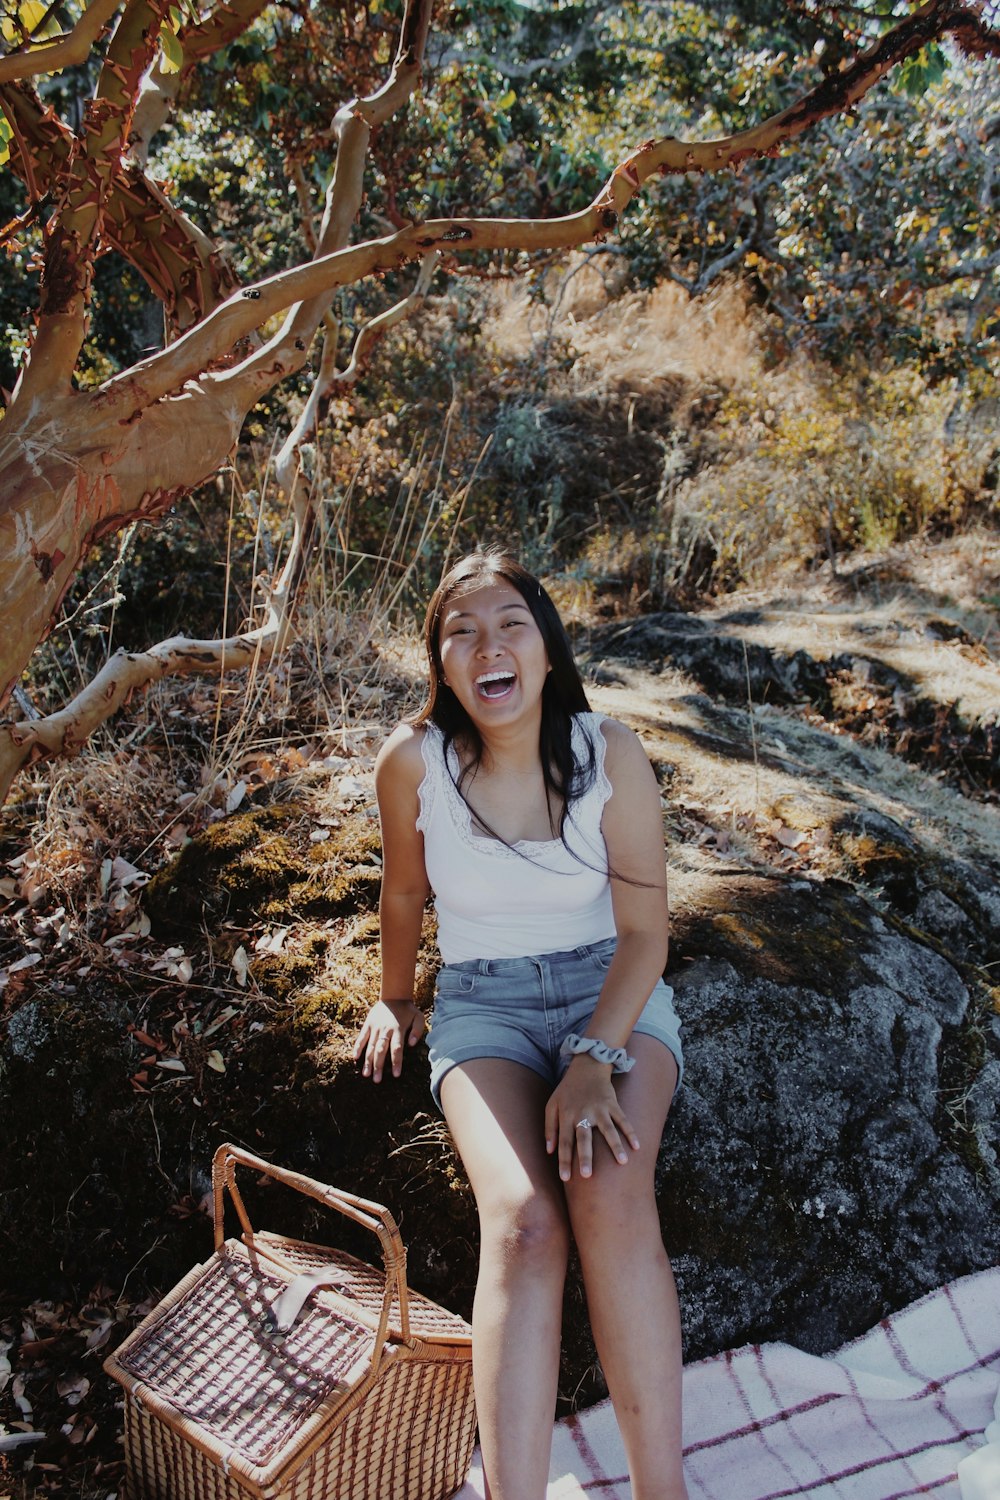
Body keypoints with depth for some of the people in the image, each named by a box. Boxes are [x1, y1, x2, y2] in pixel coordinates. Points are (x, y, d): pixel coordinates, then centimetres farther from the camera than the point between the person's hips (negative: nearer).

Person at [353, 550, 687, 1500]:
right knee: (522, 1221, -27)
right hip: (482, 1004, 1)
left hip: (612, 989, 0)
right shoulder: (412, 761, -12)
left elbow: (645, 928, -8)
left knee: (609, 1191, -29)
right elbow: (403, 895, 8)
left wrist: (595, 1058, -21)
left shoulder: (610, 754, -12)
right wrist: (393, 1002, 20)